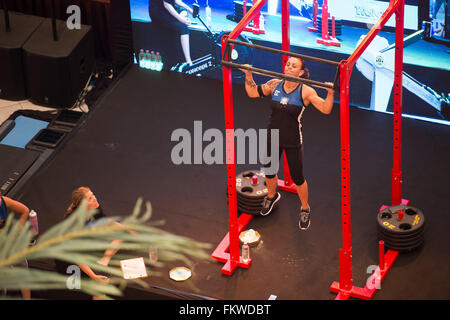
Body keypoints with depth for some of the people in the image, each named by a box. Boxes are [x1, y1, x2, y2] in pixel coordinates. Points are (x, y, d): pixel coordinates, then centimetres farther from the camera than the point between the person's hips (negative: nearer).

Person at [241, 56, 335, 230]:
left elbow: (326, 109, -22)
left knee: (297, 177, 8)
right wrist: (248, 75, -2)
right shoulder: (274, 84, -6)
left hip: (293, 142, -4)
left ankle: (305, 209, 34)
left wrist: (330, 93, -37)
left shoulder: (306, 91, -17)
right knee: (269, 172, 23)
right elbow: (253, 92, 8)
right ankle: (272, 196, 55)